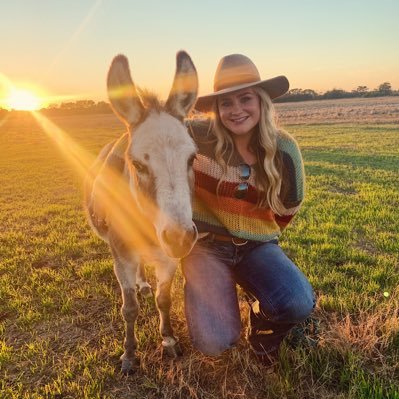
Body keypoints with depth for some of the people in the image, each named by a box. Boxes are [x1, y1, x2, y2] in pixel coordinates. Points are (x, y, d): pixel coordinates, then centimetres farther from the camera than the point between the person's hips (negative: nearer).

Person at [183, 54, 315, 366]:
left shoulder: (284, 150, -9)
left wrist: (257, 234, 13)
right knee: (215, 343, -18)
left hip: (257, 247, 2)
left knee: (300, 304, -27)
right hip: (206, 243, -1)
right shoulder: (197, 136, -15)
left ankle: (264, 320, 12)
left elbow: (289, 208, 7)